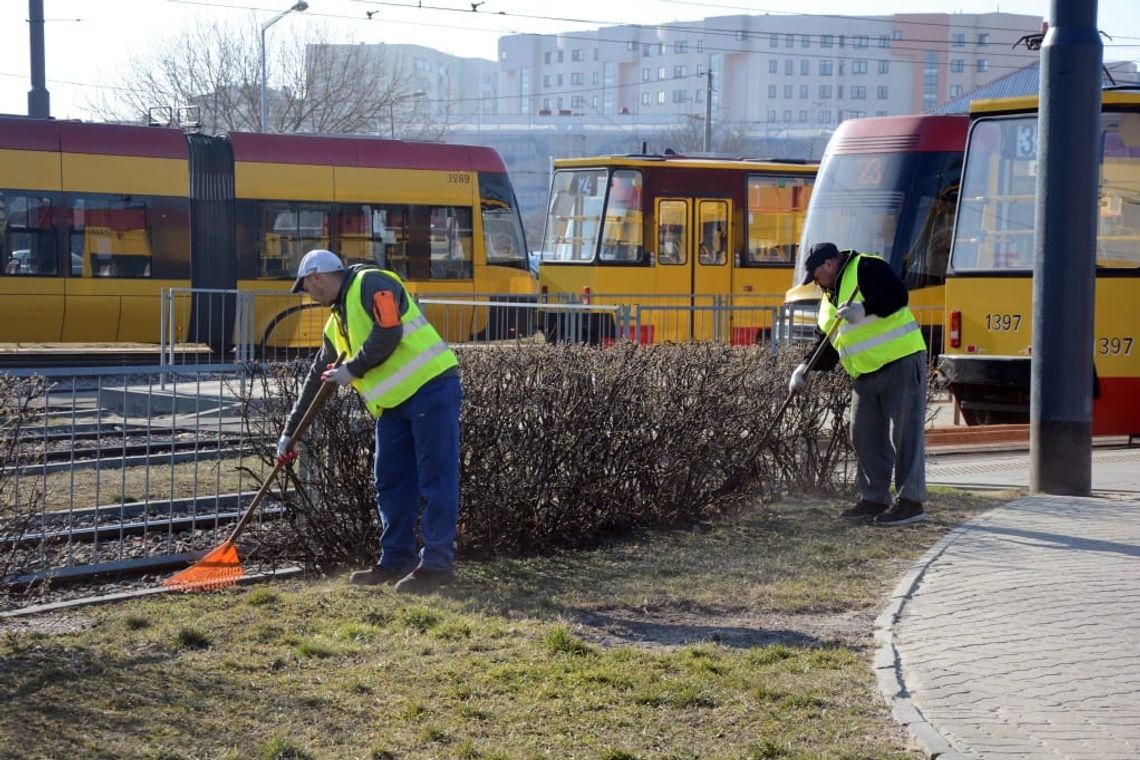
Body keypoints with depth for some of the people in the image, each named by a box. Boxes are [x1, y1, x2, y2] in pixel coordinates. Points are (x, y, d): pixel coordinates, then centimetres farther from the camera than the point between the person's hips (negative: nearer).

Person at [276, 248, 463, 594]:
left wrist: (352, 370, -8)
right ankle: (396, 560, 20)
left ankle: (437, 564, -4)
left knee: (436, 479, -6)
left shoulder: (370, 284, -7)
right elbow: (317, 380, 26)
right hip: (394, 404, 10)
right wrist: (289, 432, 28)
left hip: (431, 388, -10)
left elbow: (388, 334, -20)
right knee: (391, 484, 11)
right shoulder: (336, 323, 21)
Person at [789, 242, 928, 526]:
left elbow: (897, 294, -21)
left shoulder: (866, 269, -7)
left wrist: (865, 310, -29)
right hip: (866, 377, 10)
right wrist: (805, 369, 9)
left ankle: (911, 502, -8)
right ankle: (874, 499, 20)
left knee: (904, 434, -8)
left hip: (901, 363, -10)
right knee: (865, 438, 10)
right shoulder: (828, 300, 20)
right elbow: (826, 345, 22)